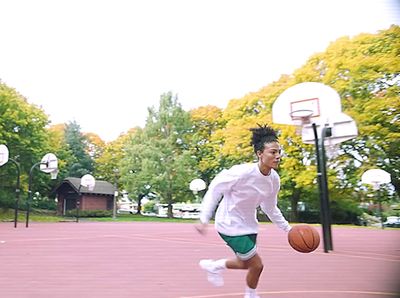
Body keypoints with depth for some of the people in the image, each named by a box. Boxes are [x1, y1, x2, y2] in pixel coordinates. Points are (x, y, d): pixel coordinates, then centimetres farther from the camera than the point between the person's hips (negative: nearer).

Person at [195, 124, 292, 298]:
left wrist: (287, 228, 6)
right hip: (230, 225, -8)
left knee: (246, 264, 20)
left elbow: (270, 208, 9)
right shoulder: (243, 172, -30)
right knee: (257, 265, -3)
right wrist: (204, 219, -21)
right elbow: (215, 189, -20)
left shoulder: (274, 179, -7)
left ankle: (213, 266, 45)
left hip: (249, 225, 8)